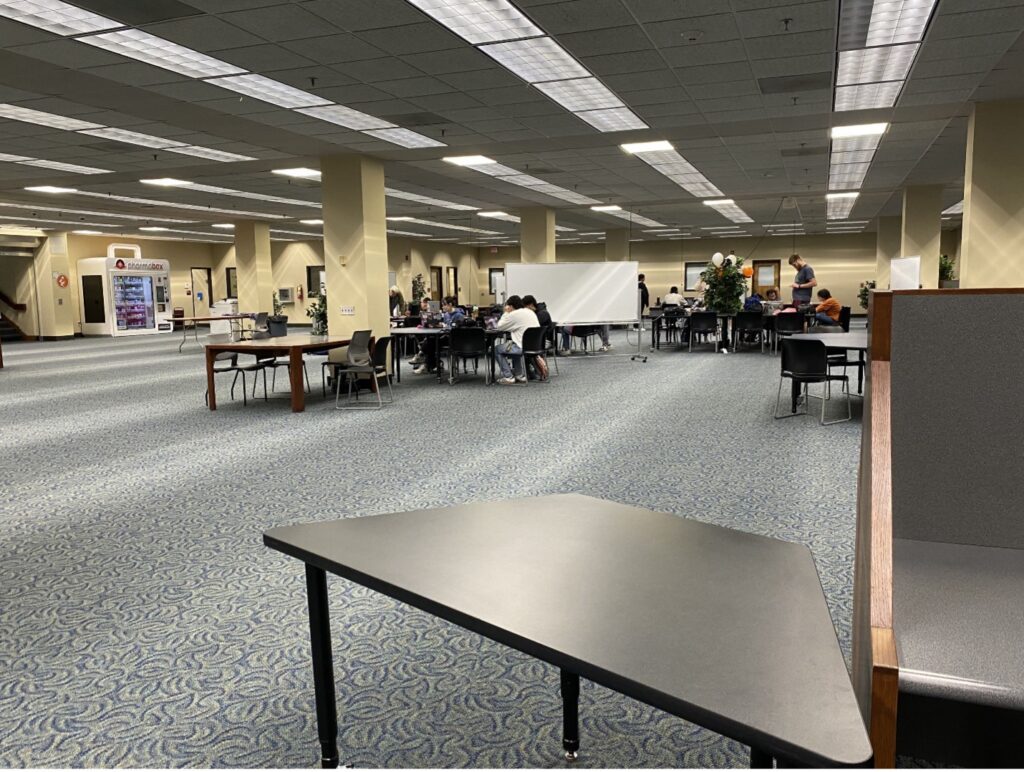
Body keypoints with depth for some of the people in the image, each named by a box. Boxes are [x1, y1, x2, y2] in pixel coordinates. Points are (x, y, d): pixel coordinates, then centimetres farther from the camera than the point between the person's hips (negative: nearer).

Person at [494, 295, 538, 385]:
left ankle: (508, 377, 5)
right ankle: (521, 375, 32)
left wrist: (506, 313, 8)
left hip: (524, 347, -9)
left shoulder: (514, 314, -10)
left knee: (497, 349, 7)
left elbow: (499, 327, -1)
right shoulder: (530, 312, 15)